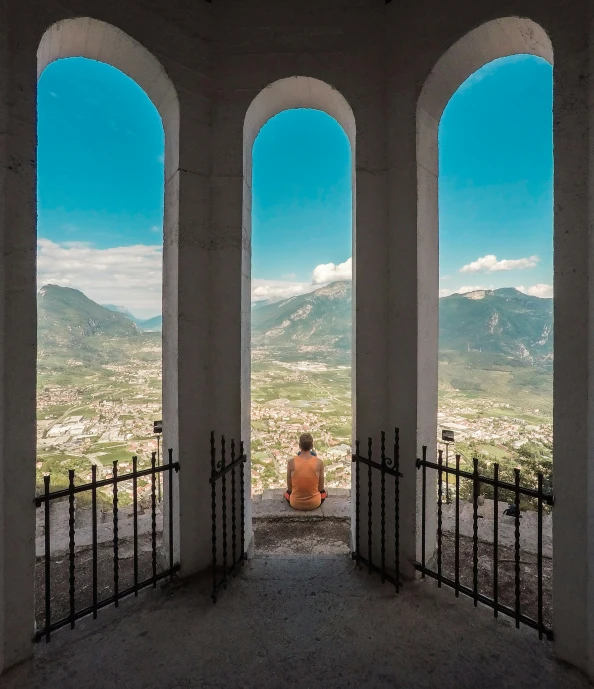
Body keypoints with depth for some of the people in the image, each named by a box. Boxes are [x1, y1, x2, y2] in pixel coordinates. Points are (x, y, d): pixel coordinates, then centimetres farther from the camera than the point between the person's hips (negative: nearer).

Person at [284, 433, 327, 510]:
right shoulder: (319, 462, -15)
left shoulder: (291, 462, -15)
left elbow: (289, 488, -4)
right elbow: (321, 488, -5)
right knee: (323, 492, 32)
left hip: (295, 504, 0)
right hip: (314, 504, 0)